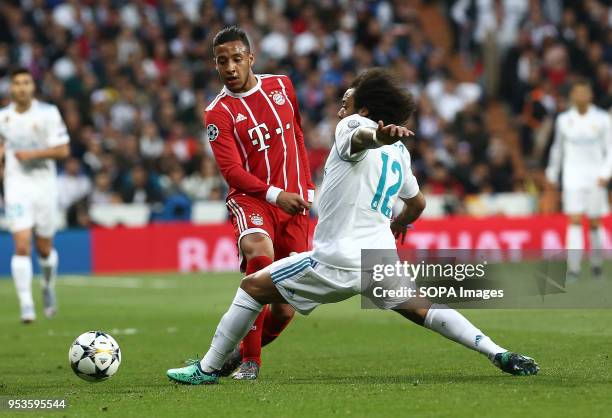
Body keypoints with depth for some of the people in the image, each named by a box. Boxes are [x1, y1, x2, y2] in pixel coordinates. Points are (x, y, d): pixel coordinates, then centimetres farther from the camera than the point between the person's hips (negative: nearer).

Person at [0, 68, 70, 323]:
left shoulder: (48, 113, -5)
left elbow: (63, 150, -8)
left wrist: (33, 154, -17)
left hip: (44, 184, -1)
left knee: (44, 248, 10)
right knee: (22, 246, -13)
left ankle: (48, 287, 40)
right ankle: (26, 305, -13)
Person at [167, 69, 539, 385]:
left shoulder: (352, 126, -3)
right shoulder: (398, 151, 18)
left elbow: (361, 137, -29)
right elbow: (417, 204, 30)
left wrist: (379, 134, -53)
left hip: (339, 260, -6)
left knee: (253, 287, 4)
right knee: (421, 309, 18)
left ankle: (208, 368, 4)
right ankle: (499, 353, 3)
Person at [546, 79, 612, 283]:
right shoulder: (563, 120, 3)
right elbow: (557, 148, 16)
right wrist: (553, 174, 19)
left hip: (595, 176, 0)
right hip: (572, 176, 0)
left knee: (595, 223, 5)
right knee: (574, 222, -11)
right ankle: (573, 268, -15)